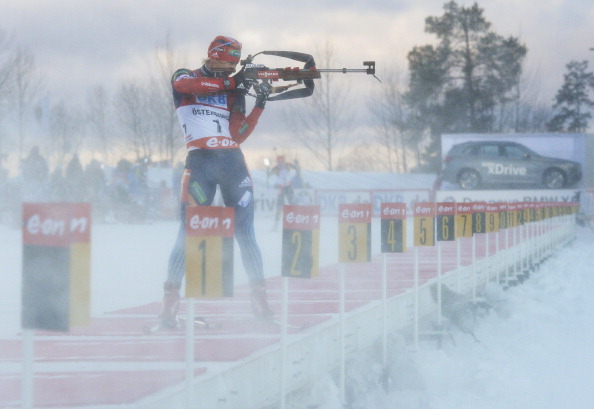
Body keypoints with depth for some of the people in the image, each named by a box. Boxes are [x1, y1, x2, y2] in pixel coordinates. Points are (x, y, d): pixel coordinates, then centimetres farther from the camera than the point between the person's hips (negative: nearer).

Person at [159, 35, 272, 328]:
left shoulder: (233, 91, 16)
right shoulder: (185, 78, 9)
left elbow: (238, 136, 5)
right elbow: (187, 84, -18)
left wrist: (259, 106, -7)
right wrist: (231, 82, -17)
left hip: (233, 162, 4)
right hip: (200, 162, -4)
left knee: (245, 233, 2)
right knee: (189, 232, -8)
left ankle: (260, 298, 7)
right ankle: (170, 301, -4)